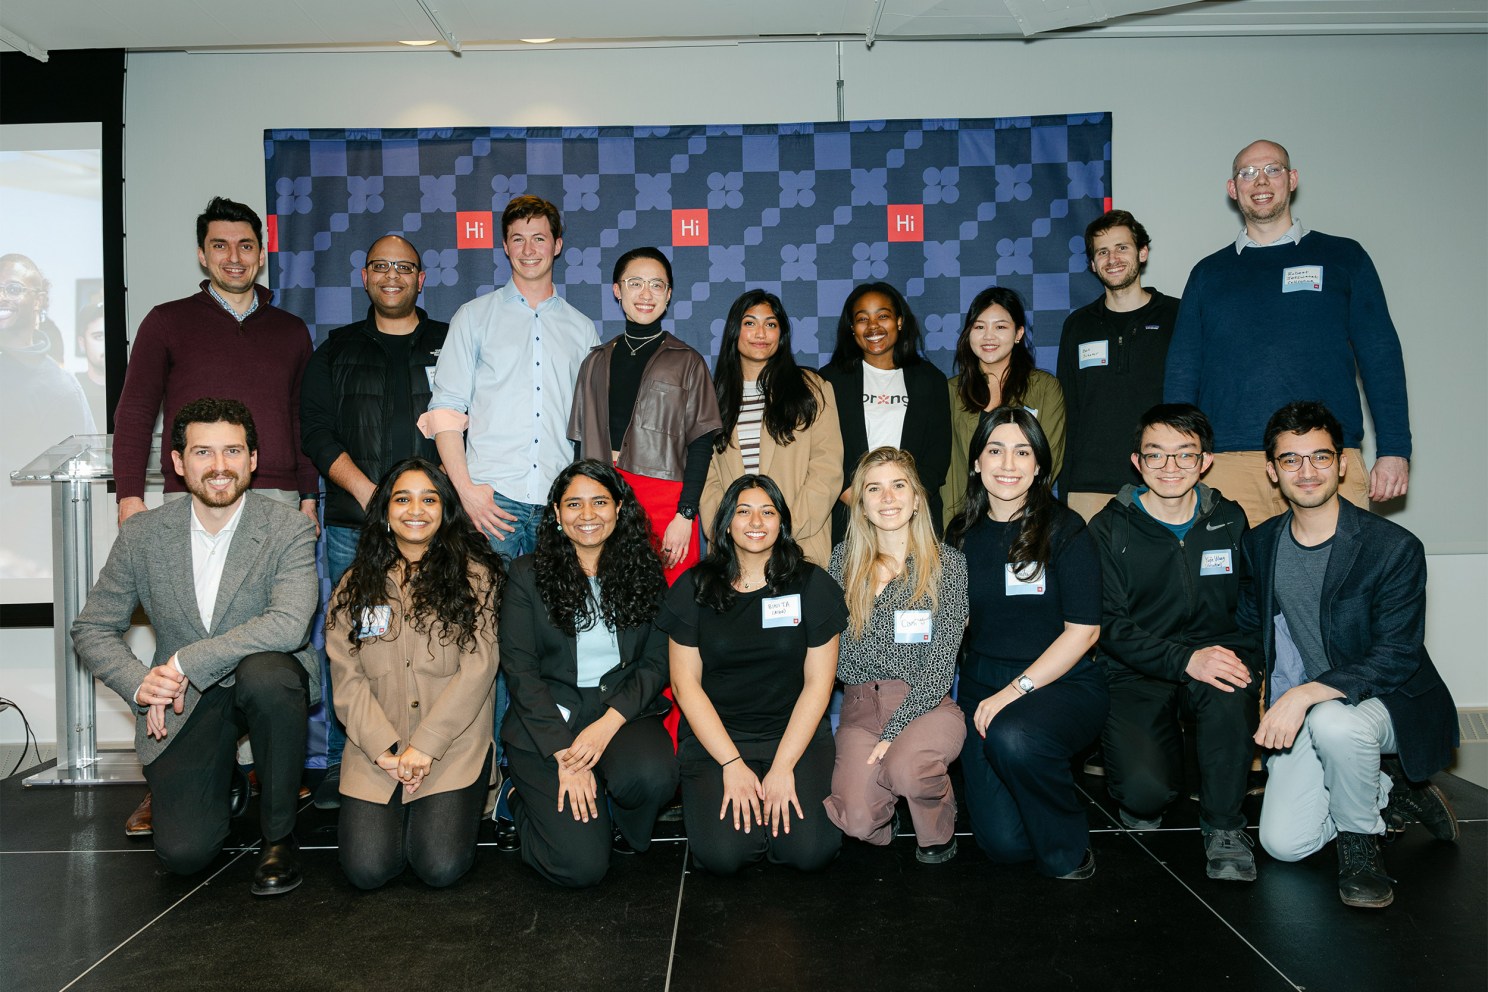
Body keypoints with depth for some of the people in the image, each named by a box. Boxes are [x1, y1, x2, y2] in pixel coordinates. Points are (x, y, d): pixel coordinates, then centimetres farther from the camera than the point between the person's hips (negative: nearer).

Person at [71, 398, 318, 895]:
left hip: (265, 682, -1)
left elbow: (289, 624, -27)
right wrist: (139, 683, -14)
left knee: (264, 672, -39)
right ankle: (221, 777, 24)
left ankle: (278, 835, -16)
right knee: (183, 853, -14)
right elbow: (91, 629, 5)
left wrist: (186, 662, -27)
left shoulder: (289, 529, -12)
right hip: (183, 706, 2)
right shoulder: (142, 534, -2)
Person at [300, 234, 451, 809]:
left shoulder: (450, 345, 13)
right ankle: (341, 764, 12)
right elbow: (316, 431, 6)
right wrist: (367, 492, -6)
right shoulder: (337, 350, 16)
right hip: (353, 525, 1)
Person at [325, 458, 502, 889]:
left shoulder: (475, 576, 0)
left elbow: (477, 668, -7)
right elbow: (347, 678, 3)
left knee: (441, 867, -16)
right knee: (366, 869, -13)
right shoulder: (355, 586, 9)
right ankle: (397, 812, 19)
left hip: (453, 748, -2)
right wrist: (383, 748, -11)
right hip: (375, 750, 2)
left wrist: (425, 746, -13)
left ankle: (443, 811, 17)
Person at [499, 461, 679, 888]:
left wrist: (608, 724, -15)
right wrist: (563, 754, -14)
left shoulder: (644, 573, 7)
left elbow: (657, 663, 3)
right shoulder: (528, 573, 1)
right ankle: (527, 799, 16)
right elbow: (520, 669, -4)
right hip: (547, 720, -1)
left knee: (653, 775, -34)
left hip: (623, 712, 2)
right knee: (581, 866, -16)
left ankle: (620, 824, 3)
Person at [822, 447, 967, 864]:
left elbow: (941, 664, -8)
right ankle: (885, 804, 16)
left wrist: (894, 731, -15)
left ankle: (938, 830, 1)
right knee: (856, 819, -23)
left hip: (928, 704, -2)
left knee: (905, 768, -34)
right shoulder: (844, 559, 8)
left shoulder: (949, 564, -1)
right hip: (861, 705, 2)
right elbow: (831, 647, 8)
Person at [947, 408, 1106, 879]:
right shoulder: (962, 534, 6)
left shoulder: (1064, 530, -6)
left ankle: (1067, 850, -7)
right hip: (984, 689, 3)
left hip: (1062, 685, -3)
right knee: (1002, 842, -11)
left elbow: (1083, 630, -10)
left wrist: (1016, 690, -16)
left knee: (1011, 737, -37)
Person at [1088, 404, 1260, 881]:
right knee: (1144, 787, -27)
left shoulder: (1229, 520, 7)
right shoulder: (1109, 529, -2)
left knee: (1232, 691, -36)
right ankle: (1144, 805, 16)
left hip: (1215, 655, 2)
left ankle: (1224, 828, -12)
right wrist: (1185, 659, -23)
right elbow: (1109, 626, -9)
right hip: (1137, 673, -2)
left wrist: (1245, 659, -7)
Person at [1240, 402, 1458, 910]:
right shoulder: (1259, 545, 1)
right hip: (1301, 716, 4)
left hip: (1384, 701, -4)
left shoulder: (1395, 548, -15)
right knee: (1283, 842, -12)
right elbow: (1247, 626, 13)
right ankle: (1388, 794, 17)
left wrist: (1306, 694, -33)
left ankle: (1359, 841, -10)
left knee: (1332, 721, -40)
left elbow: (1395, 657, -20)